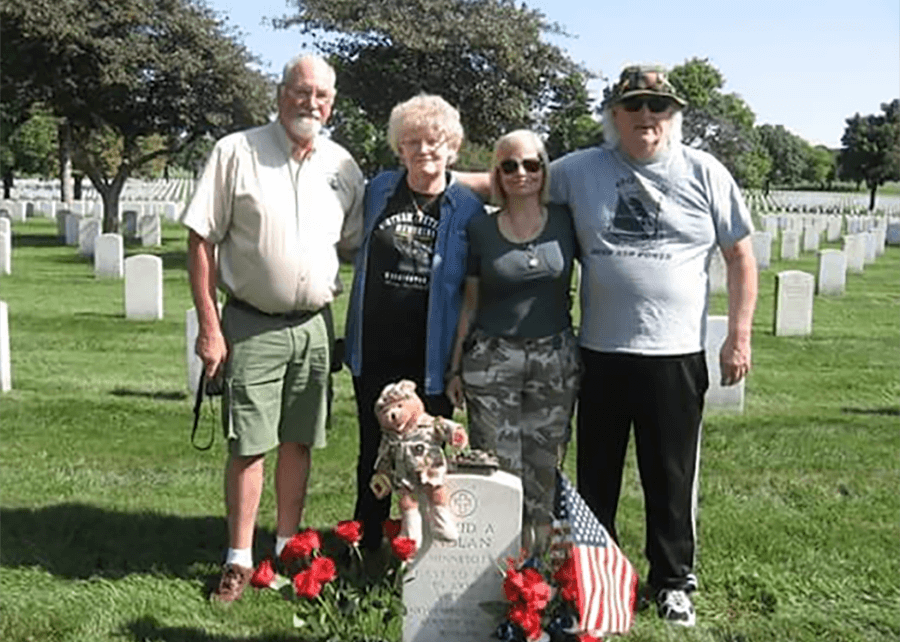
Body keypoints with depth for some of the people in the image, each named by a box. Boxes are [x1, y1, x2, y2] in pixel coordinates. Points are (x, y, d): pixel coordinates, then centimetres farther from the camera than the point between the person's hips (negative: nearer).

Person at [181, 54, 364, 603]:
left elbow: (353, 246, 15)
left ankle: (288, 548, 25)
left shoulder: (343, 167, 5)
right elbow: (201, 241, -6)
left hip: (315, 325, 4)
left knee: (299, 441, 11)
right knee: (249, 446, -1)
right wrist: (209, 326, -11)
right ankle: (239, 560, 12)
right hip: (252, 325, -3)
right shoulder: (236, 152, -6)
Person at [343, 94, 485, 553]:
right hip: (375, 352, 3)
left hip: (432, 357, -3)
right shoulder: (378, 190, 5)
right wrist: (352, 338, 15)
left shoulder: (468, 209, -3)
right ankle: (365, 548, 29)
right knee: (373, 454, 14)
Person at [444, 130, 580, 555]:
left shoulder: (566, 222, 4)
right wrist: (455, 368, 7)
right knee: (497, 468, -3)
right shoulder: (481, 229, 4)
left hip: (555, 359, 1)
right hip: (491, 359, -1)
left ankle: (537, 559, 16)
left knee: (543, 468, 5)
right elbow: (470, 304, 8)